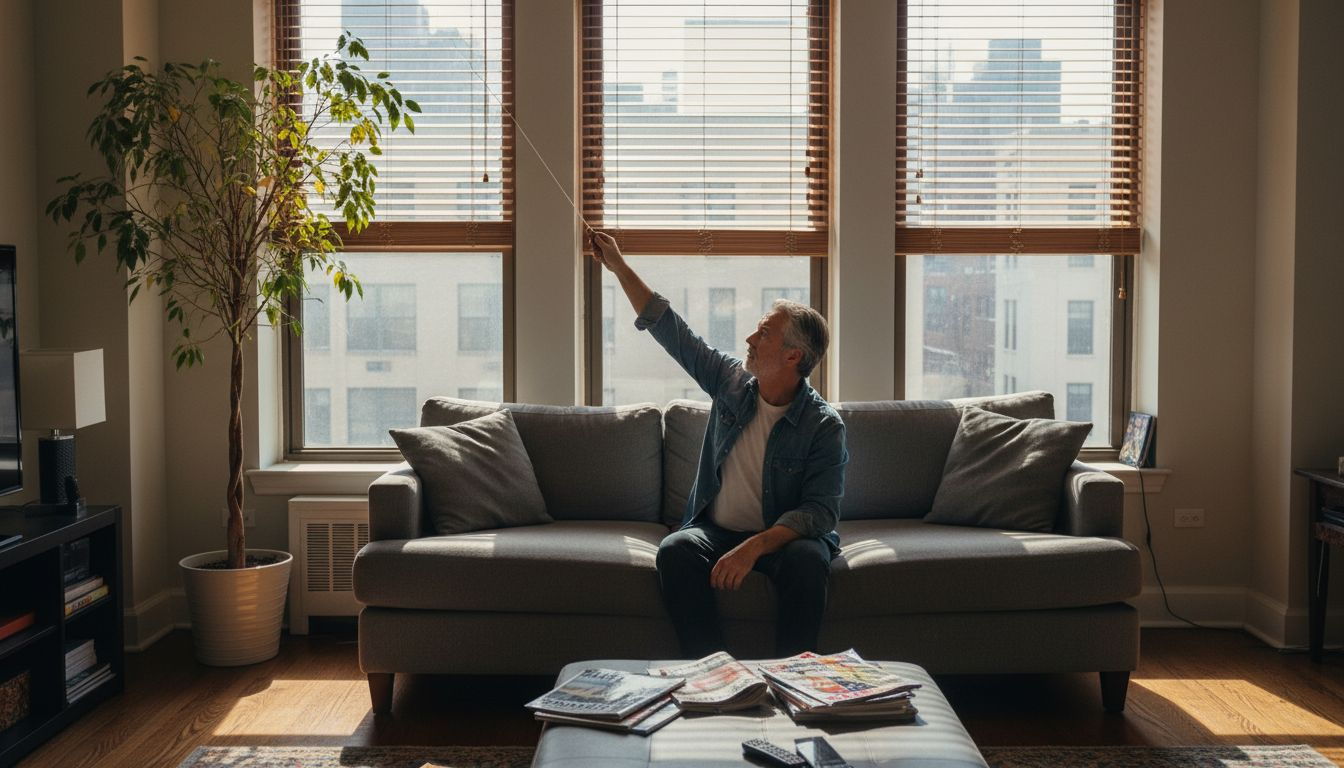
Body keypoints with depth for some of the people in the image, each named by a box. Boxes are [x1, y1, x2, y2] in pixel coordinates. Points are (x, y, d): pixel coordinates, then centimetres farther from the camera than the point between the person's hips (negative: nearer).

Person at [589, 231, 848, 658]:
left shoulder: (824, 426, -12)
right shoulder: (731, 382, 2)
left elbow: (821, 510, -18)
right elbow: (669, 329, 10)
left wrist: (754, 547, -32)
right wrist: (619, 267, 12)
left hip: (784, 535, -3)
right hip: (716, 529, 4)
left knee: (808, 560, -37)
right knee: (675, 551, -29)